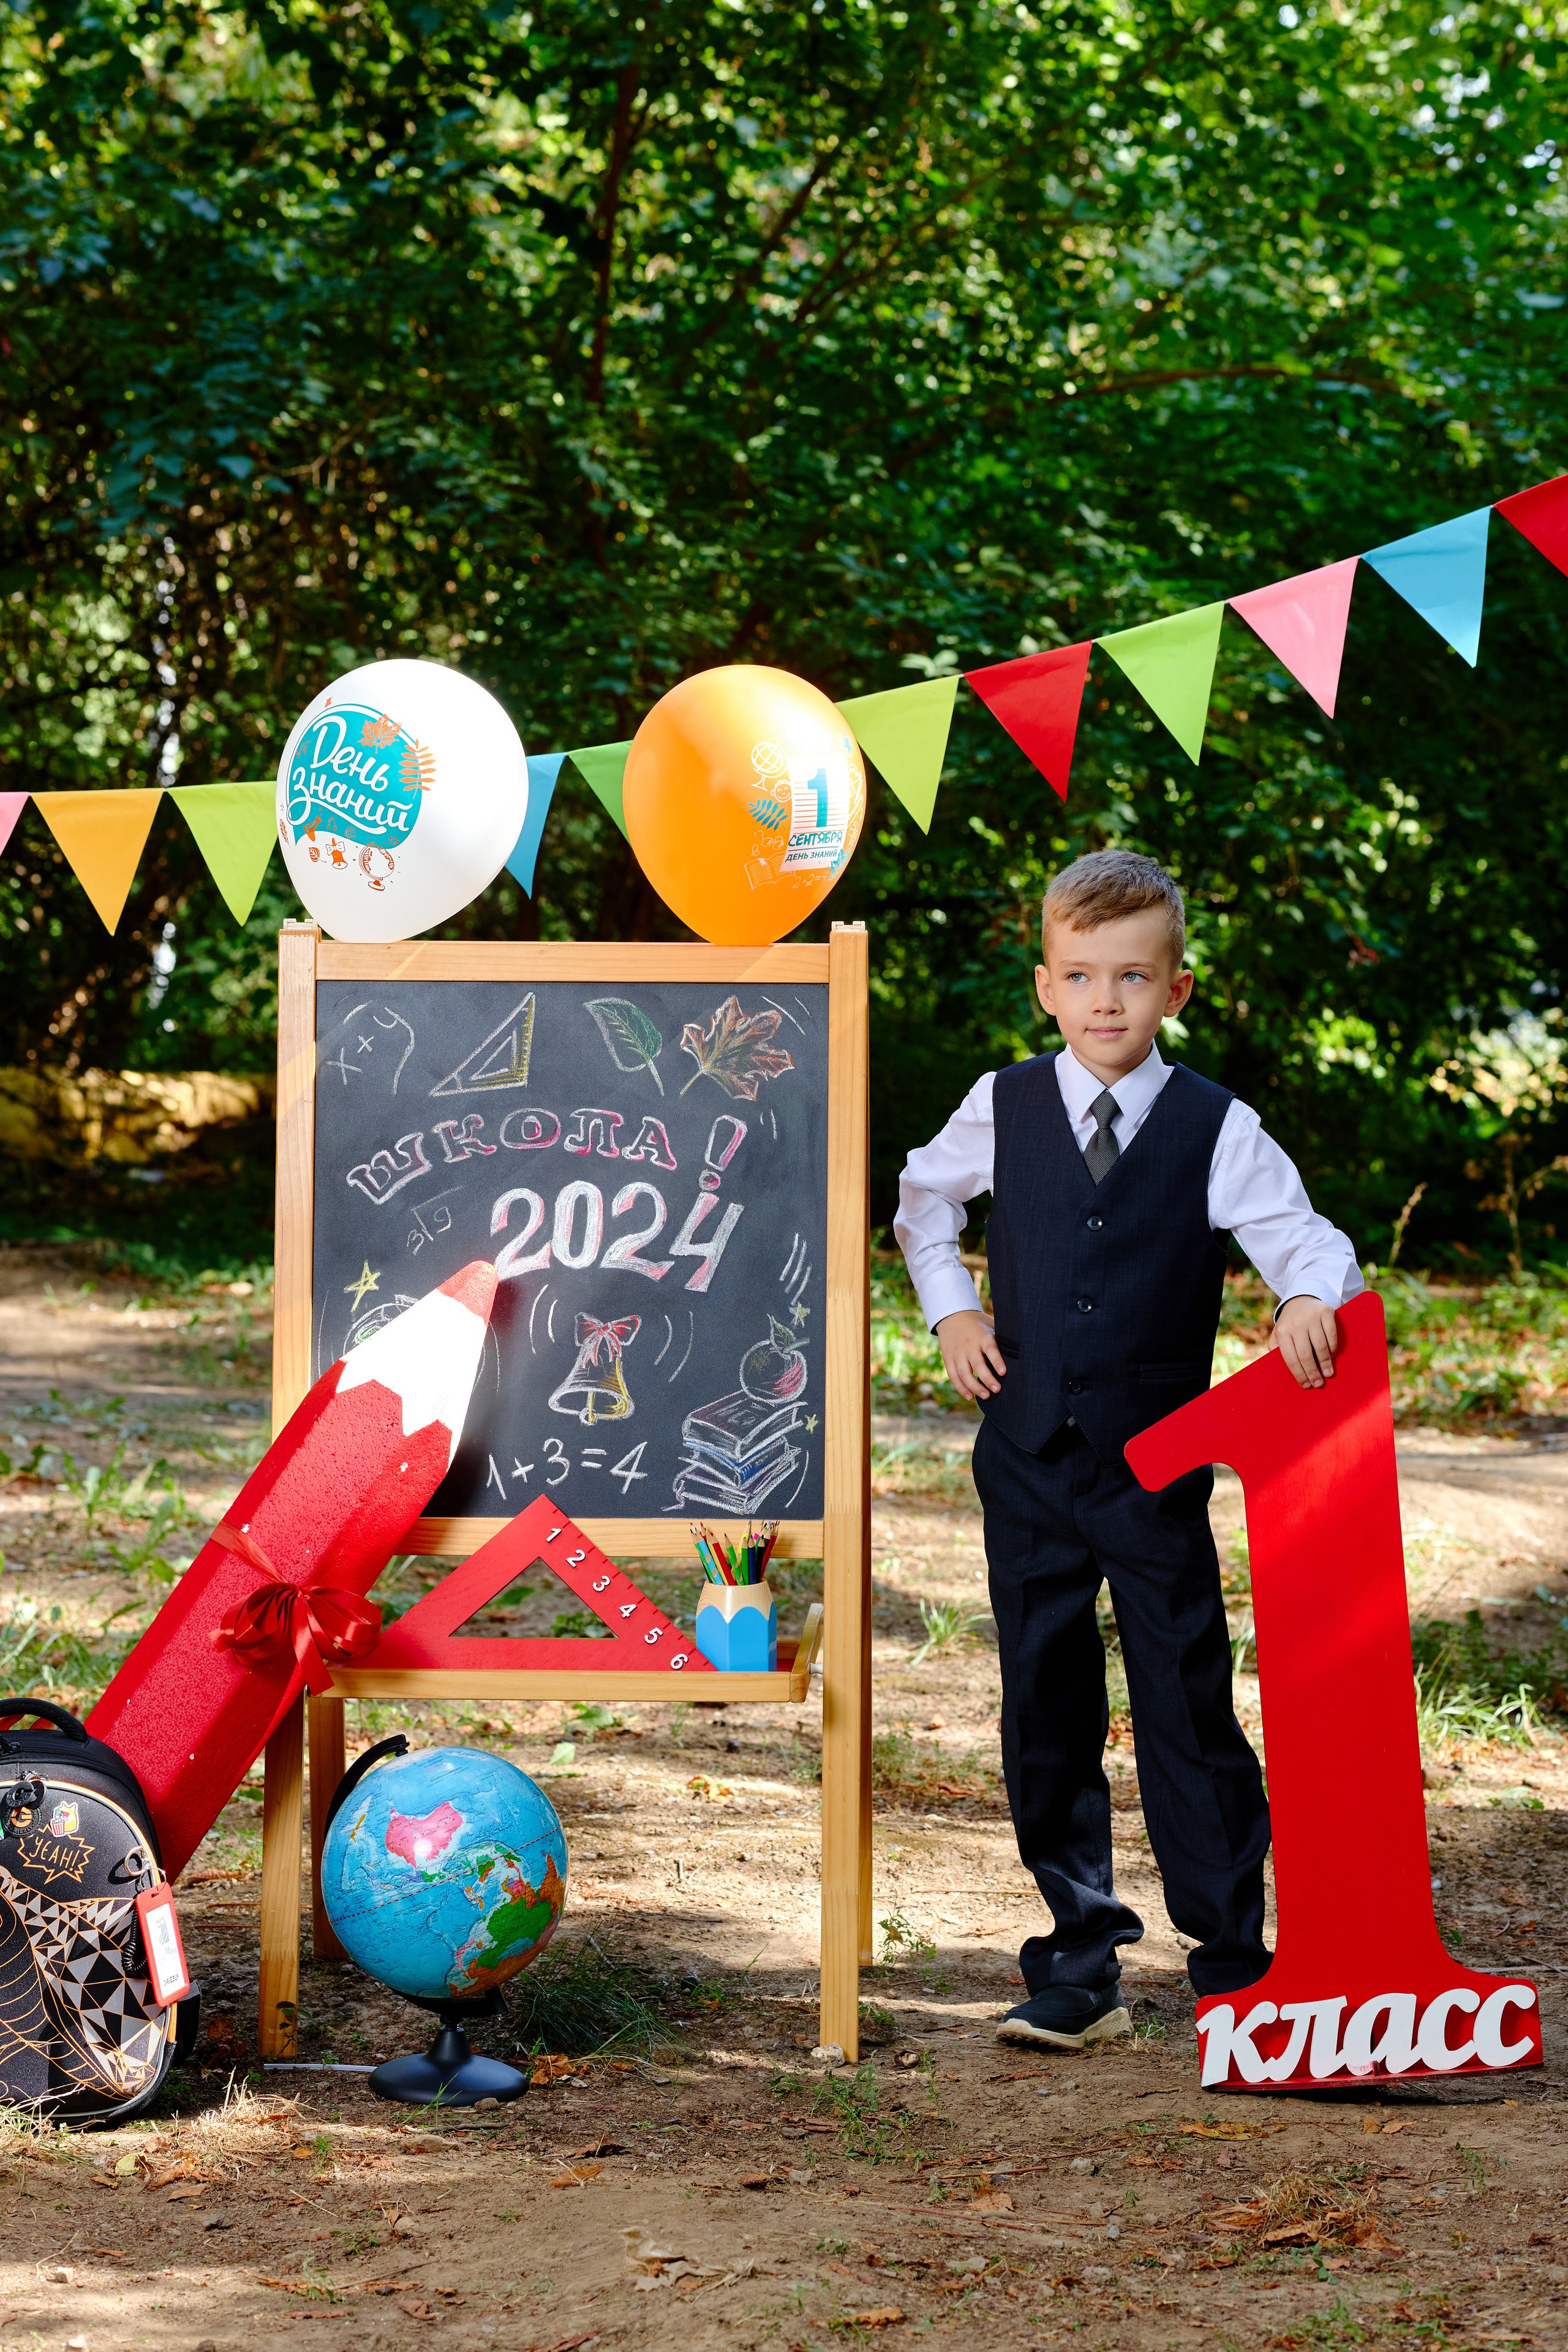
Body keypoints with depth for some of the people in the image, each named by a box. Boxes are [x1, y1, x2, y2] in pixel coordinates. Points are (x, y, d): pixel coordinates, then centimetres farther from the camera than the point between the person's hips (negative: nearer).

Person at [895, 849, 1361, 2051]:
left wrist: (1314, 1296, -30)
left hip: (1158, 1465, -2)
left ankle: (1235, 1960, 9)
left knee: (1189, 1705, -1)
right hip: (1029, 1456, 2)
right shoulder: (1004, 1109, 4)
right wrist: (951, 1309, 11)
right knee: (1046, 1711, 6)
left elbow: (1304, 1236, -9)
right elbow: (922, 1197, 22)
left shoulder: (1217, 1130, -5)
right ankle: (1082, 1961, 15)